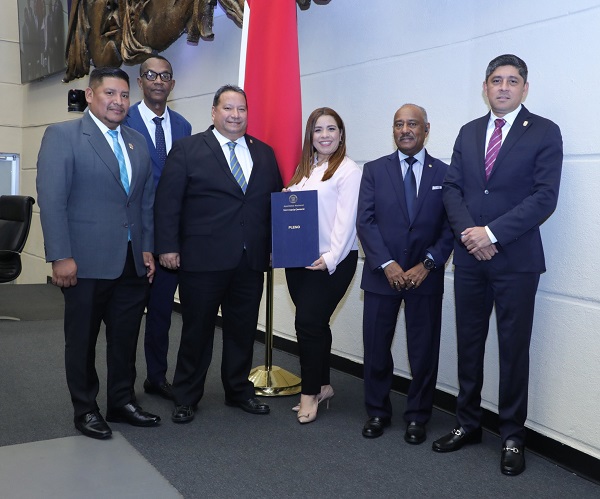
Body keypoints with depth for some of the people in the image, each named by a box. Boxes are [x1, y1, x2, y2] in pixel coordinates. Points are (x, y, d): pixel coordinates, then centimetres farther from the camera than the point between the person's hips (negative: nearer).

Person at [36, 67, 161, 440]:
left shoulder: (138, 142, 13)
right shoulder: (62, 135, -4)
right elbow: (52, 199, -11)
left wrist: (148, 248, 9)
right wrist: (61, 257, -16)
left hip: (133, 262, 5)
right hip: (87, 262, -5)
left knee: (126, 337, 12)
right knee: (83, 339, 9)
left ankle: (122, 401, 28)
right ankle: (86, 409, 24)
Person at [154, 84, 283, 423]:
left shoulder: (264, 153, 12)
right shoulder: (188, 149, 0)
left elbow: (276, 202, 13)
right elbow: (167, 201, -4)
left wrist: (276, 246, 7)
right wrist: (168, 246, -10)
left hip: (251, 261, 4)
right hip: (203, 259, -4)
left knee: (243, 330, 13)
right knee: (197, 330, 6)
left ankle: (239, 391, 30)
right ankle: (186, 398, 22)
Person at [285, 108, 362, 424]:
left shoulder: (348, 170, -6)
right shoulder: (304, 169, 17)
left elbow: (346, 220, -13)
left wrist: (331, 258, -20)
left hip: (331, 262, -7)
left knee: (309, 322, -7)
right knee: (313, 324, 12)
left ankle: (310, 392, 8)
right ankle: (322, 386, 25)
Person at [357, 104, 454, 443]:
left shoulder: (444, 174, 4)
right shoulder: (374, 170, 4)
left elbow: (450, 227, -1)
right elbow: (365, 222, -3)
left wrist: (427, 265, -11)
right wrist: (387, 265, -13)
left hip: (425, 277, 0)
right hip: (382, 275, 0)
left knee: (424, 352, 6)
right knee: (376, 349, 6)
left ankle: (418, 418, 23)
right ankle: (378, 412, 25)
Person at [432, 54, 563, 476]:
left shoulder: (545, 132, -3)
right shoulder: (469, 132, 12)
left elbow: (544, 197, -12)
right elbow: (452, 188, 5)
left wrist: (492, 233, -17)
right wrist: (468, 231, -12)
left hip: (516, 258, -4)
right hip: (470, 256, 4)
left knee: (514, 347, 4)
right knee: (468, 343, 11)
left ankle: (512, 436, 18)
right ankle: (468, 423, 26)